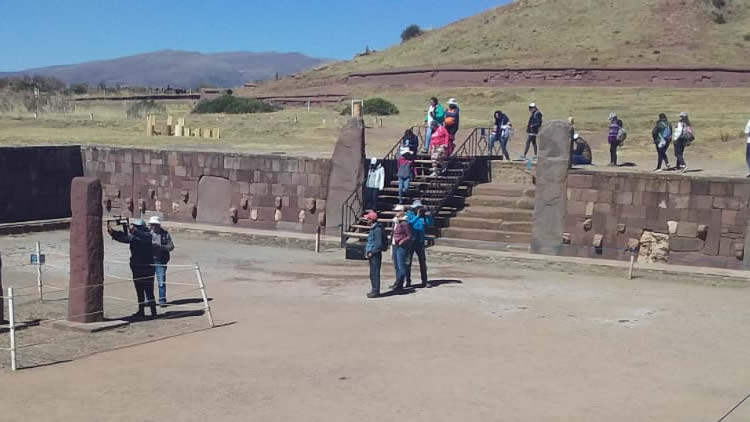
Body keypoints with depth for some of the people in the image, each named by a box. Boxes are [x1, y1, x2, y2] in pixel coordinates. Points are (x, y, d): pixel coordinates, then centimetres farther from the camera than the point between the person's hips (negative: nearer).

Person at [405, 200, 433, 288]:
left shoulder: (423, 216, 6)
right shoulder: (409, 214, -4)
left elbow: (430, 223, 1)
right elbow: (408, 223, -20)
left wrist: (428, 216, -14)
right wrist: (417, 216, -24)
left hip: (420, 242, 3)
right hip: (410, 241, -3)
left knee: (423, 261, 6)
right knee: (408, 262, 2)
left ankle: (424, 281, 12)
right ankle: (408, 281, 11)